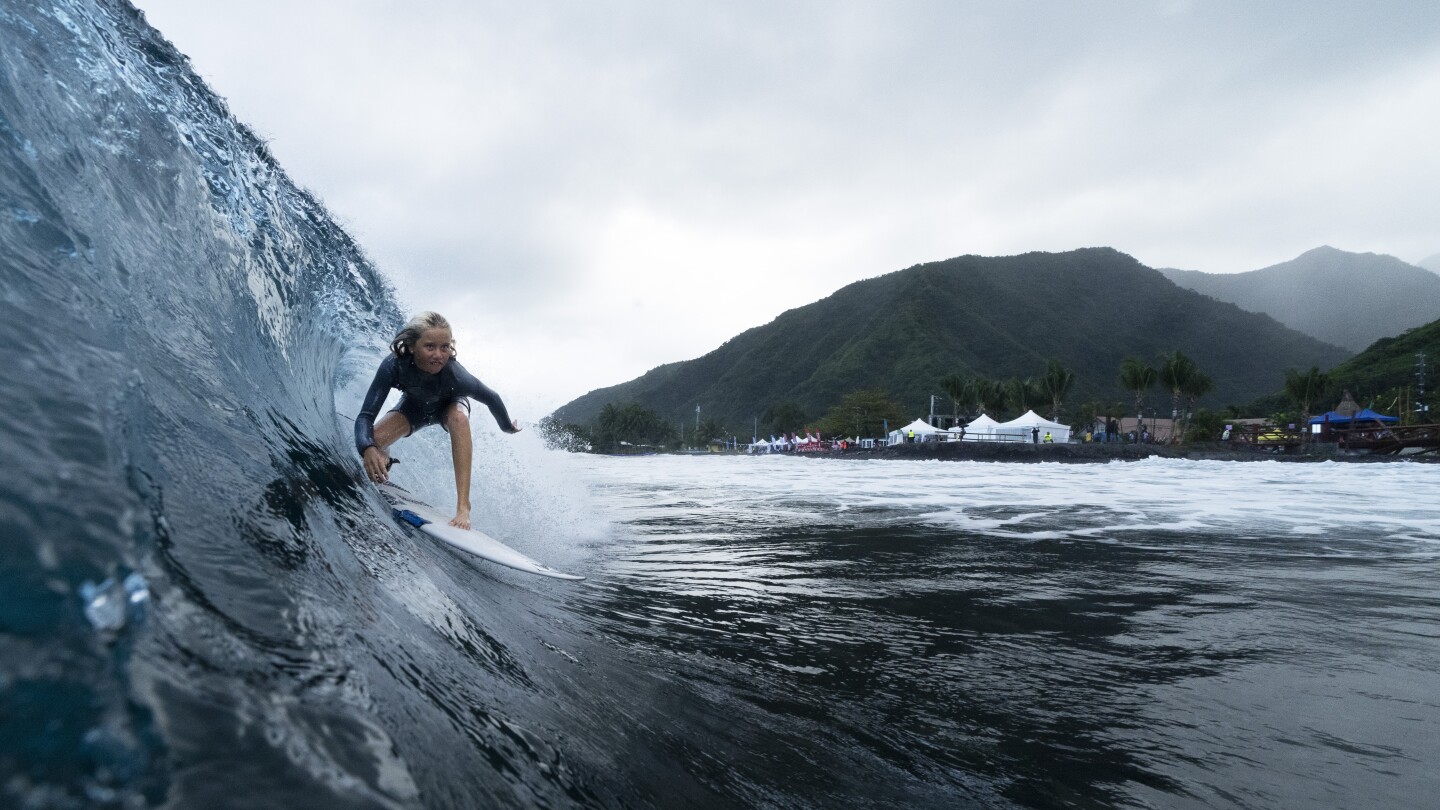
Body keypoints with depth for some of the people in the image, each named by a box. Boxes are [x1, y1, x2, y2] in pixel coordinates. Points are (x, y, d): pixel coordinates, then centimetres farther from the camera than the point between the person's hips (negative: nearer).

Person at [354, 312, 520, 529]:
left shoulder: (454, 374, -42)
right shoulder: (394, 365, -38)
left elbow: (491, 398, -23)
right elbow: (366, 415, -37)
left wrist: (508, 427, -5)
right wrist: (368, 449, -58)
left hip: (449, 405, -1)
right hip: (414, 406, 2)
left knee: (458, 417, -37)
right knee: (371, 442, -21)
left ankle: (463, 506, -38)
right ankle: (384, 467, 21)